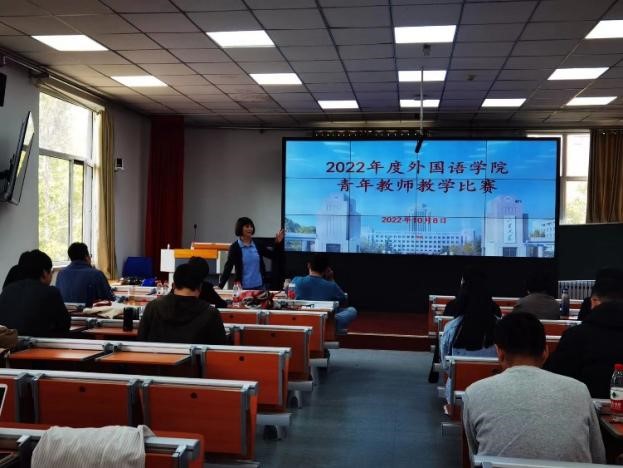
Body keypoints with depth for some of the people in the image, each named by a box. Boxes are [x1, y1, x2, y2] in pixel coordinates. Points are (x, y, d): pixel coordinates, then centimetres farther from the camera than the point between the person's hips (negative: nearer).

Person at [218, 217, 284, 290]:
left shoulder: (257, 245, 6)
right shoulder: (234, 247, -5)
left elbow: (272, 255, 14)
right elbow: (228, 267, -9)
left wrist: (278, 243, -3)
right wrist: (220, 286, -18)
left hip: (259, 285, 4)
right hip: (243, 287, -4)